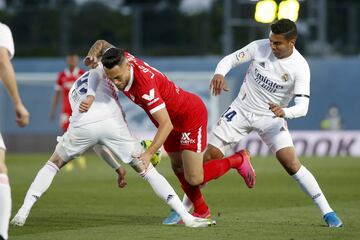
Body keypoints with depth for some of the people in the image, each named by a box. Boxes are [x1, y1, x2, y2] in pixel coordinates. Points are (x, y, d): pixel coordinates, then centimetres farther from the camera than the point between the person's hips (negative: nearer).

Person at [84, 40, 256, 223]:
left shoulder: (145, 84, -39)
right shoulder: (121, 60, -16)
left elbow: (166, 125, -38)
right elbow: (102, 44, 7)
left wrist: (148, 154, -43)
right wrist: (92, 55, -15)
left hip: (191, 115, -9)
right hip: (172, 120, 9)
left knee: (194, 179, -8)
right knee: (178, 168, 15)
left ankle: (238, 160, 13)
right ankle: (201, 211, 32)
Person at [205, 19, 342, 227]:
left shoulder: (300, 67, -19)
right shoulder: (259, 47, -12)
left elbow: (302, 107, -23)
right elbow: (231, 59, -1)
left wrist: (284, 112, -45)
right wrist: (219, 74, -24)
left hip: (272, 117, -2)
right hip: (242, 109, 2)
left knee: (291, 162, -18)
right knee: (211, 155, -5)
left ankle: (327, 212, -8)